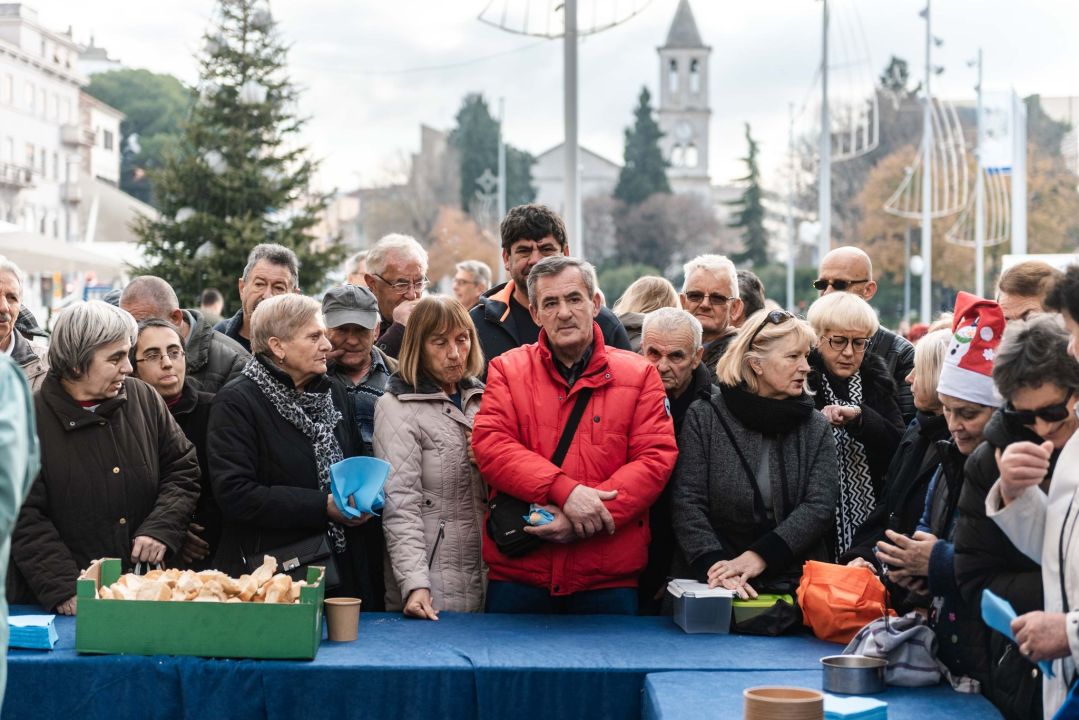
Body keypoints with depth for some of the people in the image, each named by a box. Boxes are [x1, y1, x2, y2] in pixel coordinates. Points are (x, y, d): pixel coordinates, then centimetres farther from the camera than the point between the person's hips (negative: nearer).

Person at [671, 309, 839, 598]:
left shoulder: (816, 429, 12)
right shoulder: (704, 419, 5)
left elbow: (819, 507, 0)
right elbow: (687, 503, -2)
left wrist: (759, 557, -14)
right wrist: (714, 566, -19)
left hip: (795, 583, 2)